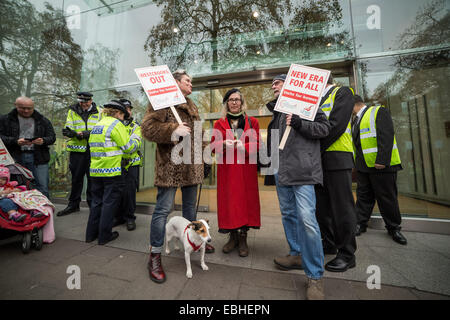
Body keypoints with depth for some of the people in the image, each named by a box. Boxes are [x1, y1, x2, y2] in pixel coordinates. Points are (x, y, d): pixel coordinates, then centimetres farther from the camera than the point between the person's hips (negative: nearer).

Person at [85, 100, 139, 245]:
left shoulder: (96, 125, 17)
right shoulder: (116, 124, -8)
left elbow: (98, 146, 18)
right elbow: (128, 147, -12)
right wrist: (137, 140, 7)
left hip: (95, 170, 8)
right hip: (112, 170, -8)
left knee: (97, 200, 17)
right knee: (110, 202, 3)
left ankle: (91, 233, 26)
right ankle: (104, 235, 13)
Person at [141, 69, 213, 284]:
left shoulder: (192, 107, 23)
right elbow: (147, 128, -13)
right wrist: (173, 130, -24)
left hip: (191, 166, 8)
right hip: (170, 165, -7)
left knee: (190, 206, 19)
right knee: (163, 209, -2)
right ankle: (155, 256, 16)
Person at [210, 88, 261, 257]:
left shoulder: (252, 122, 12)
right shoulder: (219, 123, 13)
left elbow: (256, 144, 3)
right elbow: (213, 144, 5)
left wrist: (242, 146, -17)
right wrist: (224, 144, -16)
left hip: (246, 168, 0)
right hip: (226, 168, 1)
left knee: (245, 199, 0)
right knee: (229, 200, 1)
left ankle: (243, 238, 15)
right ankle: (233, 236, 18)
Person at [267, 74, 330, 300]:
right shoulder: (277, 110, 24)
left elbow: (324, 128, -5)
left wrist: (299, 123, -16)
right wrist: (270, 159, 22)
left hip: (302, 170, -7)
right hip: (281, 170, 8)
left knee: (306, 219, -12)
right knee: (288, 214, 14)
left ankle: (315, 275, 5)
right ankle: (297, 255, 32)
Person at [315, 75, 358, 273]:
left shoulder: (342, 93, 3)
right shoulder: (317, 101, 25)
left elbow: (336, 125, -13)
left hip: (337, 157, -7)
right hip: (318, 160, 8)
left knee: (342, 207, -1)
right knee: (322, 205, 12)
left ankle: (347, 254, 13)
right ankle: (329, 243, 28)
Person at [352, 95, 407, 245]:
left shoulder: (378, 112, -4)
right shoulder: (355, 120, 18)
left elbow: (386, 136, -16)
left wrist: (382, 160, -24)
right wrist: (356, 162, 13)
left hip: (382, 165, -6)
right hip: (363, 166, 6)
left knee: (387, 198, 3)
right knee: (363, 196, 9)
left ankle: (394, 228, 20)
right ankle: (360, 224, 18)